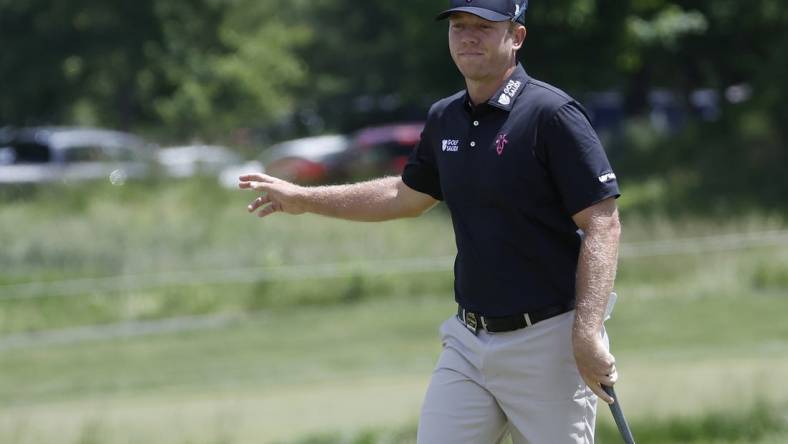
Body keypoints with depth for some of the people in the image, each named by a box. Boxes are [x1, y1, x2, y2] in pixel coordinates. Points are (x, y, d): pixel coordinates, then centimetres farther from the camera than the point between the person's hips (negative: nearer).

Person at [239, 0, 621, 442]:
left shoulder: (552, 115, -13)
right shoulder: (446, 119, 9)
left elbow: (602, 223, -17)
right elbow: (407, 196, 27)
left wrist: (588, 333, -25)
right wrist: (302, 199, 29)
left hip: (548, 340, -7)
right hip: (468, 339, 7)